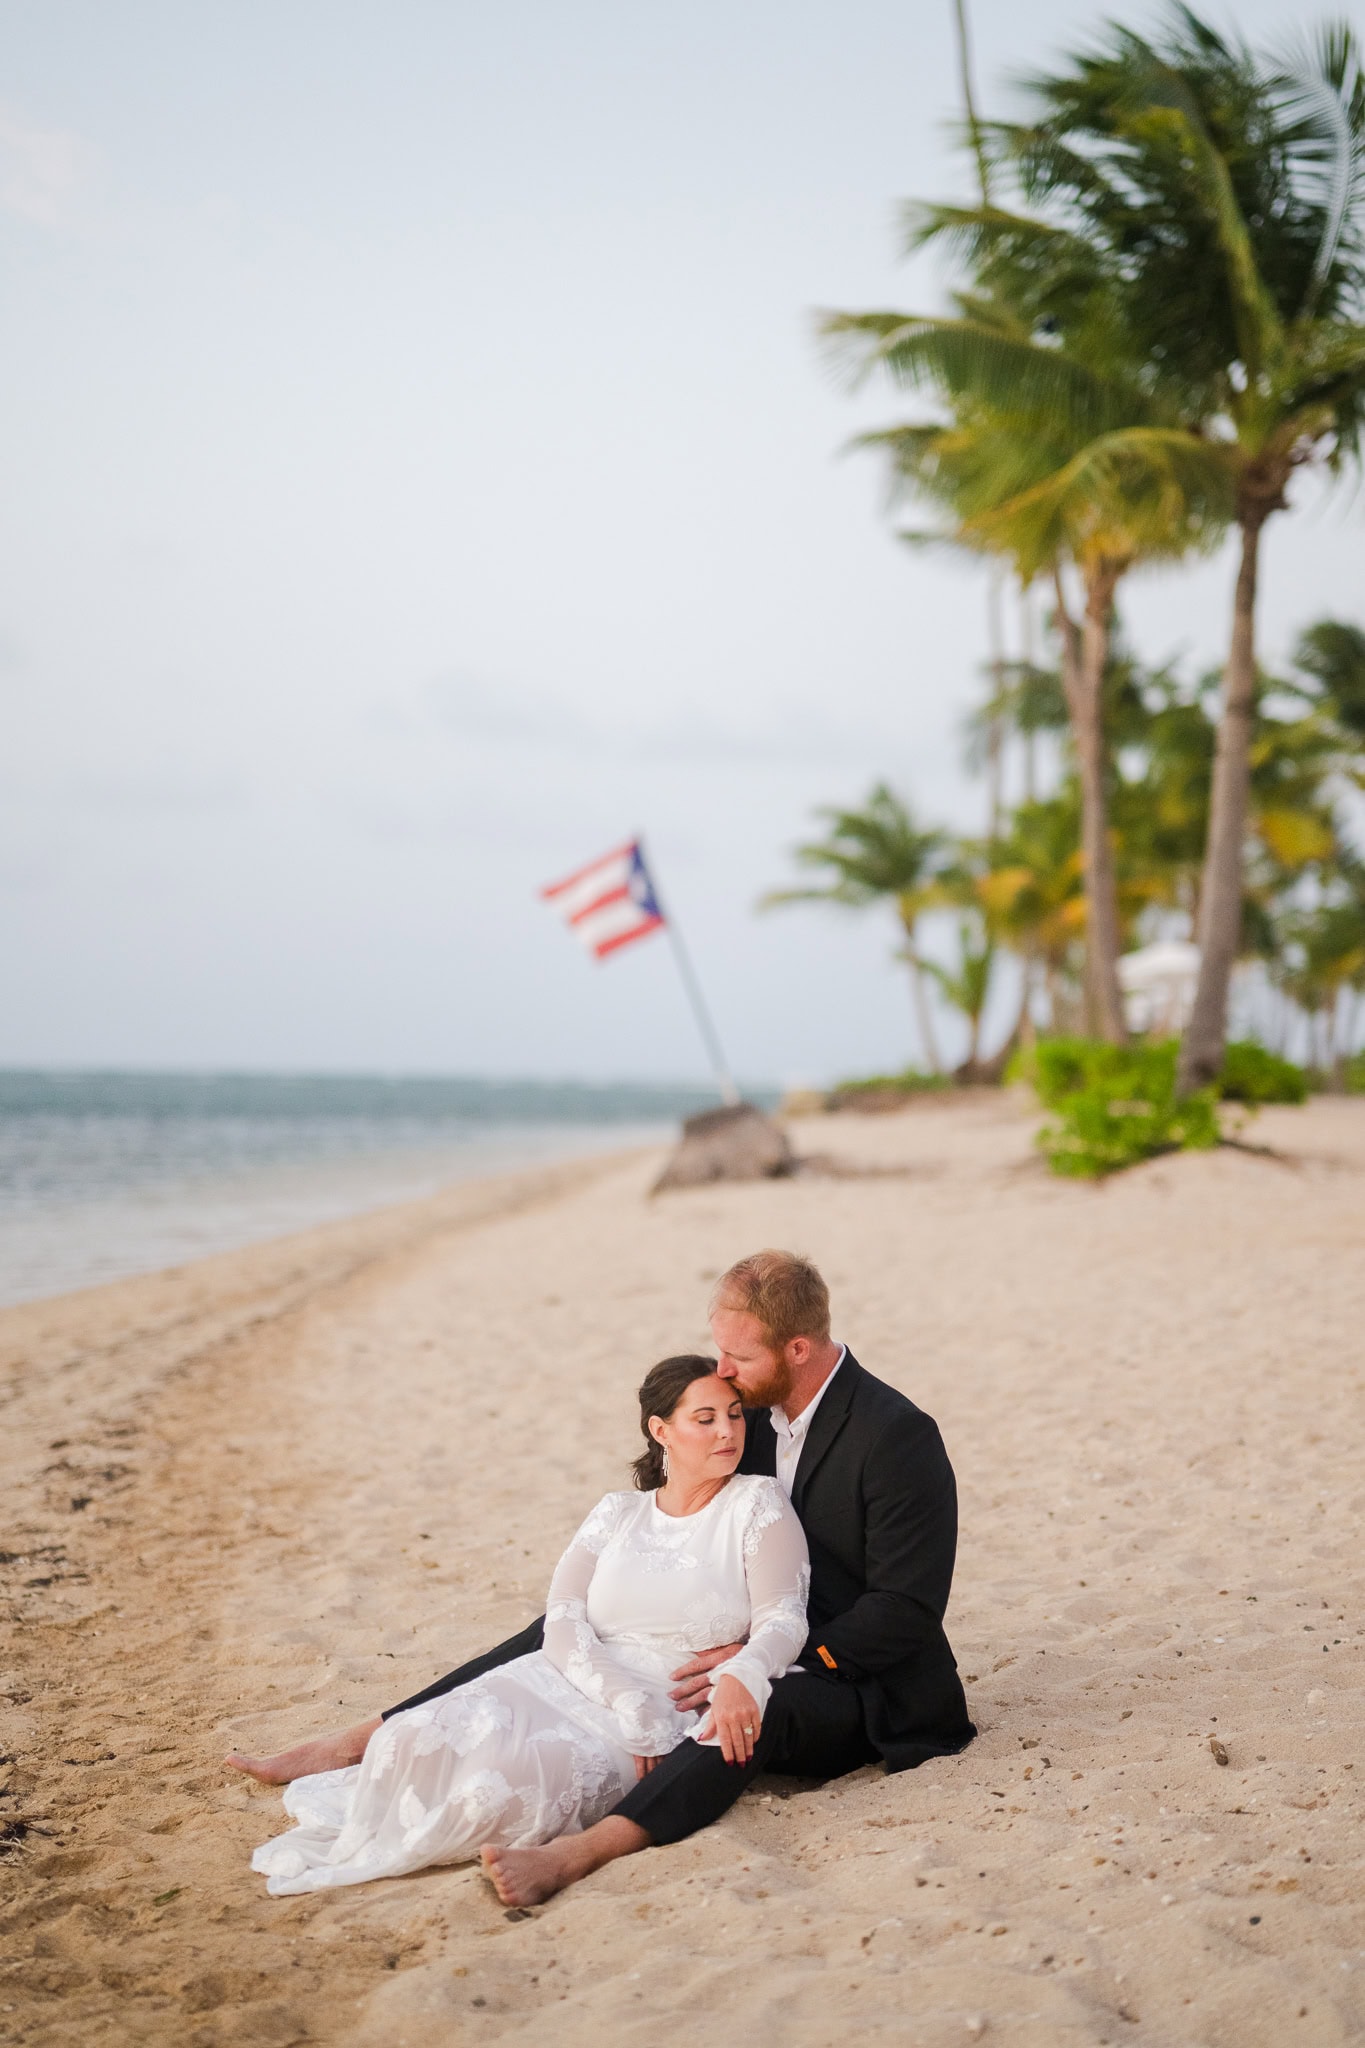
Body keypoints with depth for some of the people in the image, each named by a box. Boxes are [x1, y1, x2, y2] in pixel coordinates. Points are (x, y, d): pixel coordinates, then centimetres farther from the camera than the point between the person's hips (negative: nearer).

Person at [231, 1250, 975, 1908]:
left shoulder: (899, 1436, -21)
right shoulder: (755, 1409, 3)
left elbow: (908, 1610, -23)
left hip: (862, 1690, -8)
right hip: (765, 1652, 8)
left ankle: (580, 1853, -60)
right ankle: (361, 1743, -4)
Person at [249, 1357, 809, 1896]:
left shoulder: (757, 1503, 6)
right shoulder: (616, 1514, 15)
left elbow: (783, 1619, -5)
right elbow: (563, 1622, 2)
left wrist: (739, 1676, -30)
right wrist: (635, 1709, -17)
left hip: (677, 1711, -3)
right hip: (567, 1686, 3)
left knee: (513, 1776, -31)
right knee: (425, 1741, -27)